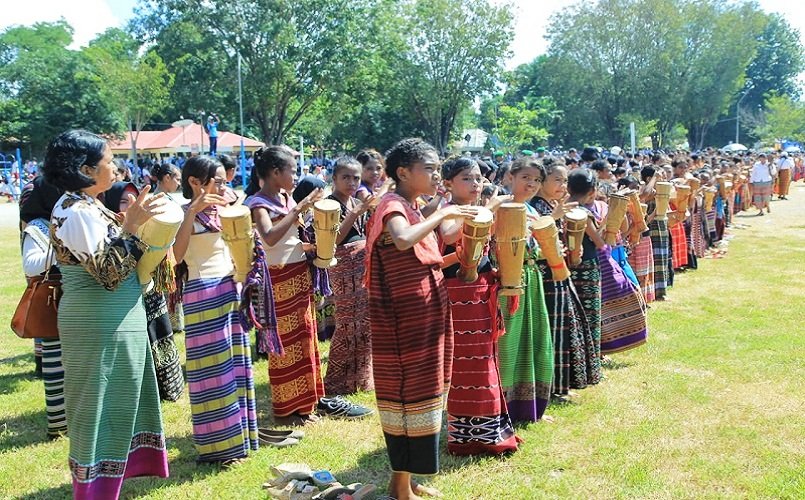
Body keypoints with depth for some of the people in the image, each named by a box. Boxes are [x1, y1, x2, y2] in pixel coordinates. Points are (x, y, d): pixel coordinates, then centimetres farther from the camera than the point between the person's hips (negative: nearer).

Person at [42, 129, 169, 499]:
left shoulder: (85, 206, 11)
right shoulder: (76, 213, -20)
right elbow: (108, 273, -24)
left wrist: (135, 221, 13)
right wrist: (131, 225, -23)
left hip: (111, 322, 10)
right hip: (101, 326, -10)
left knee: (112, 406, 18)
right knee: (100, 407, 0)